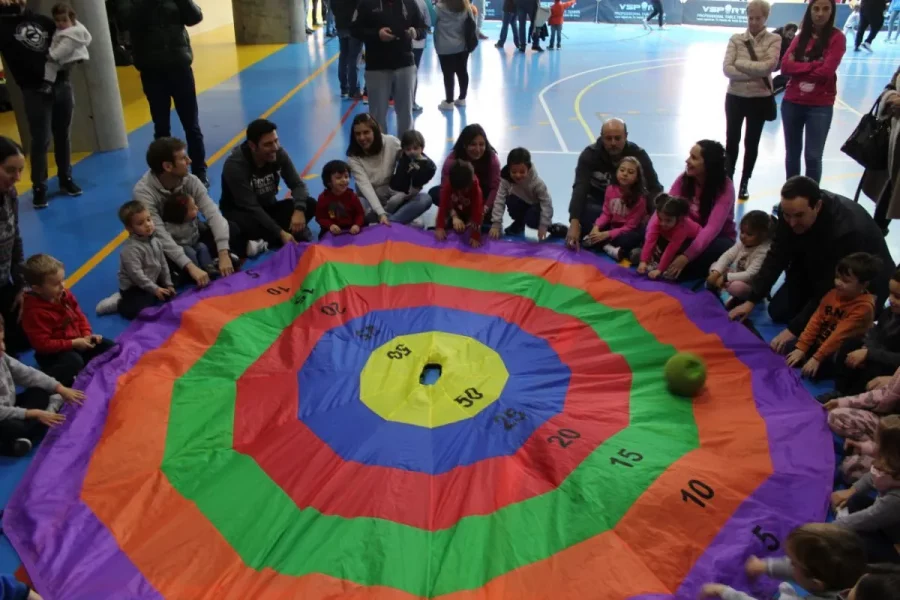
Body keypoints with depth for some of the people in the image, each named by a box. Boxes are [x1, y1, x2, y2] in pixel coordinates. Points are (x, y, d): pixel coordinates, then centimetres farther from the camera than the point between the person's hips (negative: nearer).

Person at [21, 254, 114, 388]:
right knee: (74, 362, -37)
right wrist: (73, 343, -26)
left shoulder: (65, 295, -3)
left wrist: (87, 335, -9)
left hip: (78, 342, 8)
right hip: (53, 353, -8)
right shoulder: (34, 312, -26)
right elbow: (43, 344, -27)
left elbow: (79, 316, 9)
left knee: (111, 347, 3)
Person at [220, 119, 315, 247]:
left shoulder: (279, 154, -12)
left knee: (309, 204, -17)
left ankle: (264, 240, -22)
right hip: (242, 213, -5)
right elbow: (251, 207, -30)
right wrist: (280, 233, -37)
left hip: (268, 208, 5)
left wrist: (299, 210, -33)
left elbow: (298, 184, -10)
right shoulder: (235, 165, -26)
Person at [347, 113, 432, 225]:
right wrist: (380, 213, -39)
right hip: (370, 201, -2)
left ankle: (388, 222, -33)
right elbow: (365, 186, -26)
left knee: (425, 199, -25)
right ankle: (402, 219, -27)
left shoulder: (391, 142, -11)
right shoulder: (353, 158, -15)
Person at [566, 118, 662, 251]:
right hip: (598, 201, -2)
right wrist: (574, 223, -45)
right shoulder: (589, 154, -19)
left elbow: (655, 188, -14)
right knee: (582, 211, -36)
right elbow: (580, 188, -31)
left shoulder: (638, 154, -14)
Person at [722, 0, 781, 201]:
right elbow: (727, 69, -12)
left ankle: (744, 183, 23)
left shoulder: (774, 40, -4)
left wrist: (740, 64, -15)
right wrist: (755, 75, -18)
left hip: (760, 99, -1)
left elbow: (769, 66, -19)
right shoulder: (736, 39, -1)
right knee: (732, 141, 6)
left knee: (751, 143, 10)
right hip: (735, 97, 1)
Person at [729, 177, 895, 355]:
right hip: (817, 270, 6)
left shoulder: (847, 230, -40)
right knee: (777, 311, -1)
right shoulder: (791, 211, -22)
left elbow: (830, 290, -33)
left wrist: (794, 329, -33)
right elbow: (777, 257, -13)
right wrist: (751, 300, -19)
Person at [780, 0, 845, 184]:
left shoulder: (837, 38, -4)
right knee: (792, 153, 13)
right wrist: (813, 65, -14)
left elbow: (826, 71, -14)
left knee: (813, 156, -4)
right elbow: (785, 66, -4)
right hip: (792, 103, 4)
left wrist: (798, 67, -4)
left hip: (820, 106, -4)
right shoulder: (801, 37, 8)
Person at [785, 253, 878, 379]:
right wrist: (801, 348, -9)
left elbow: (840, 335, -27)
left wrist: (817, 358, -29)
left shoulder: (864, 306, -22)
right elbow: (816, 320, -2)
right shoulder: (833, 294, 0)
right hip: (819, 342, 7)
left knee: (814, 371, -29)